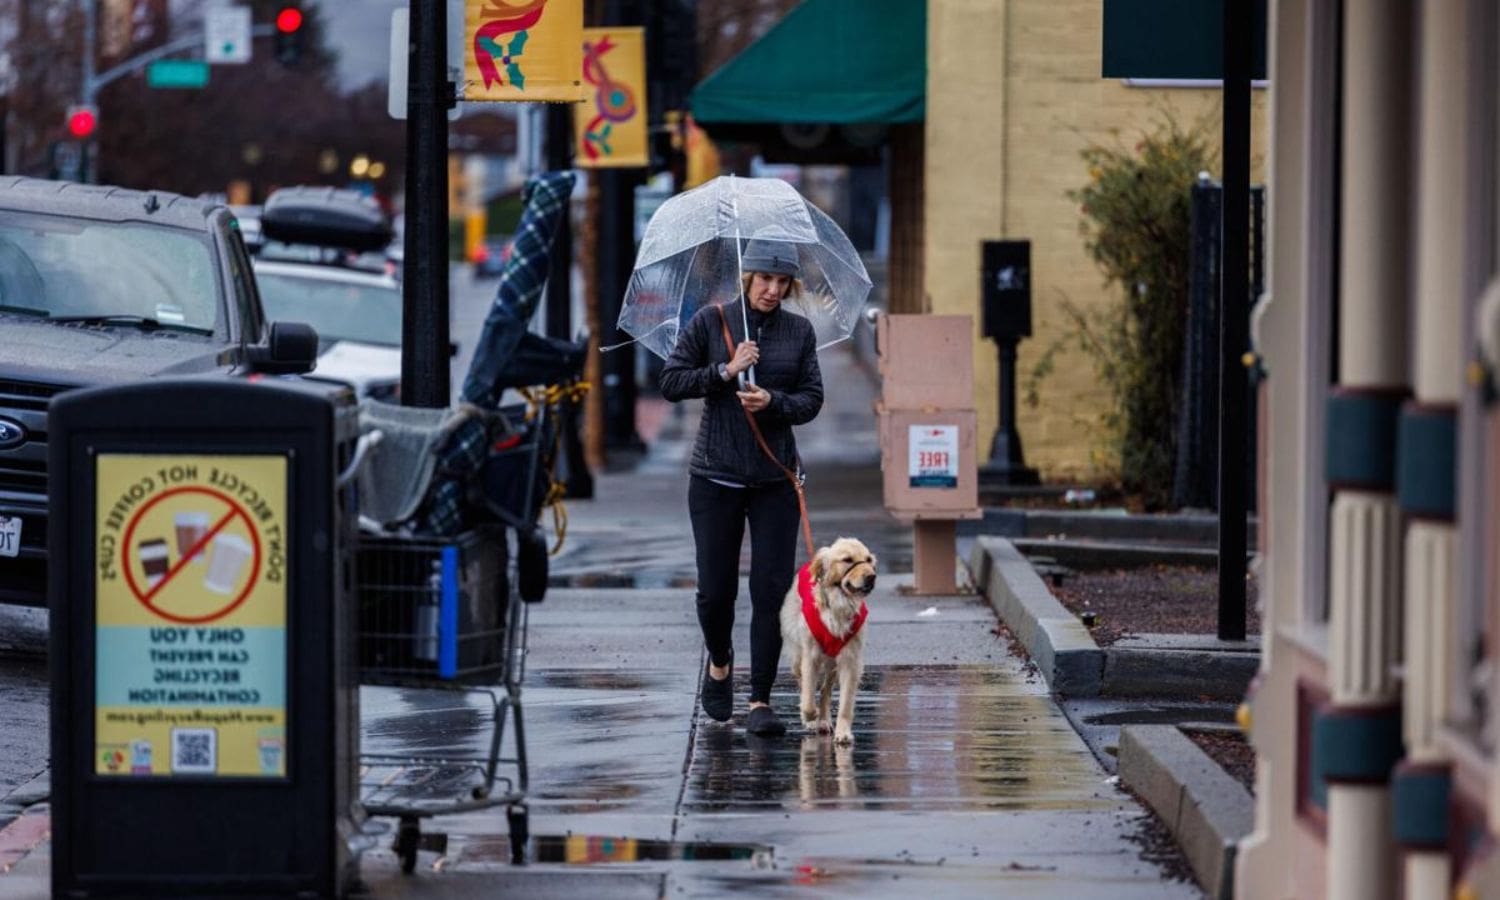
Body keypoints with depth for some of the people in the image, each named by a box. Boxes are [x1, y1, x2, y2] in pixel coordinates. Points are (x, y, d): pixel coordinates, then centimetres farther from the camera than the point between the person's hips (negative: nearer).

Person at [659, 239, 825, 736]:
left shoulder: (799, 331, 5)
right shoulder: (711, 321, 0)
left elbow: (811, 398, 3)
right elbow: (671, 382, -2)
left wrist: (773, 401, -16)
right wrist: (725, 371, -15)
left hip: (776, 477, 1)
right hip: (716, 475, -1)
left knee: (772, 589, -6)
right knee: (715, 587, 3)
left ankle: (761, 701, -2)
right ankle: (719, 662, 34)